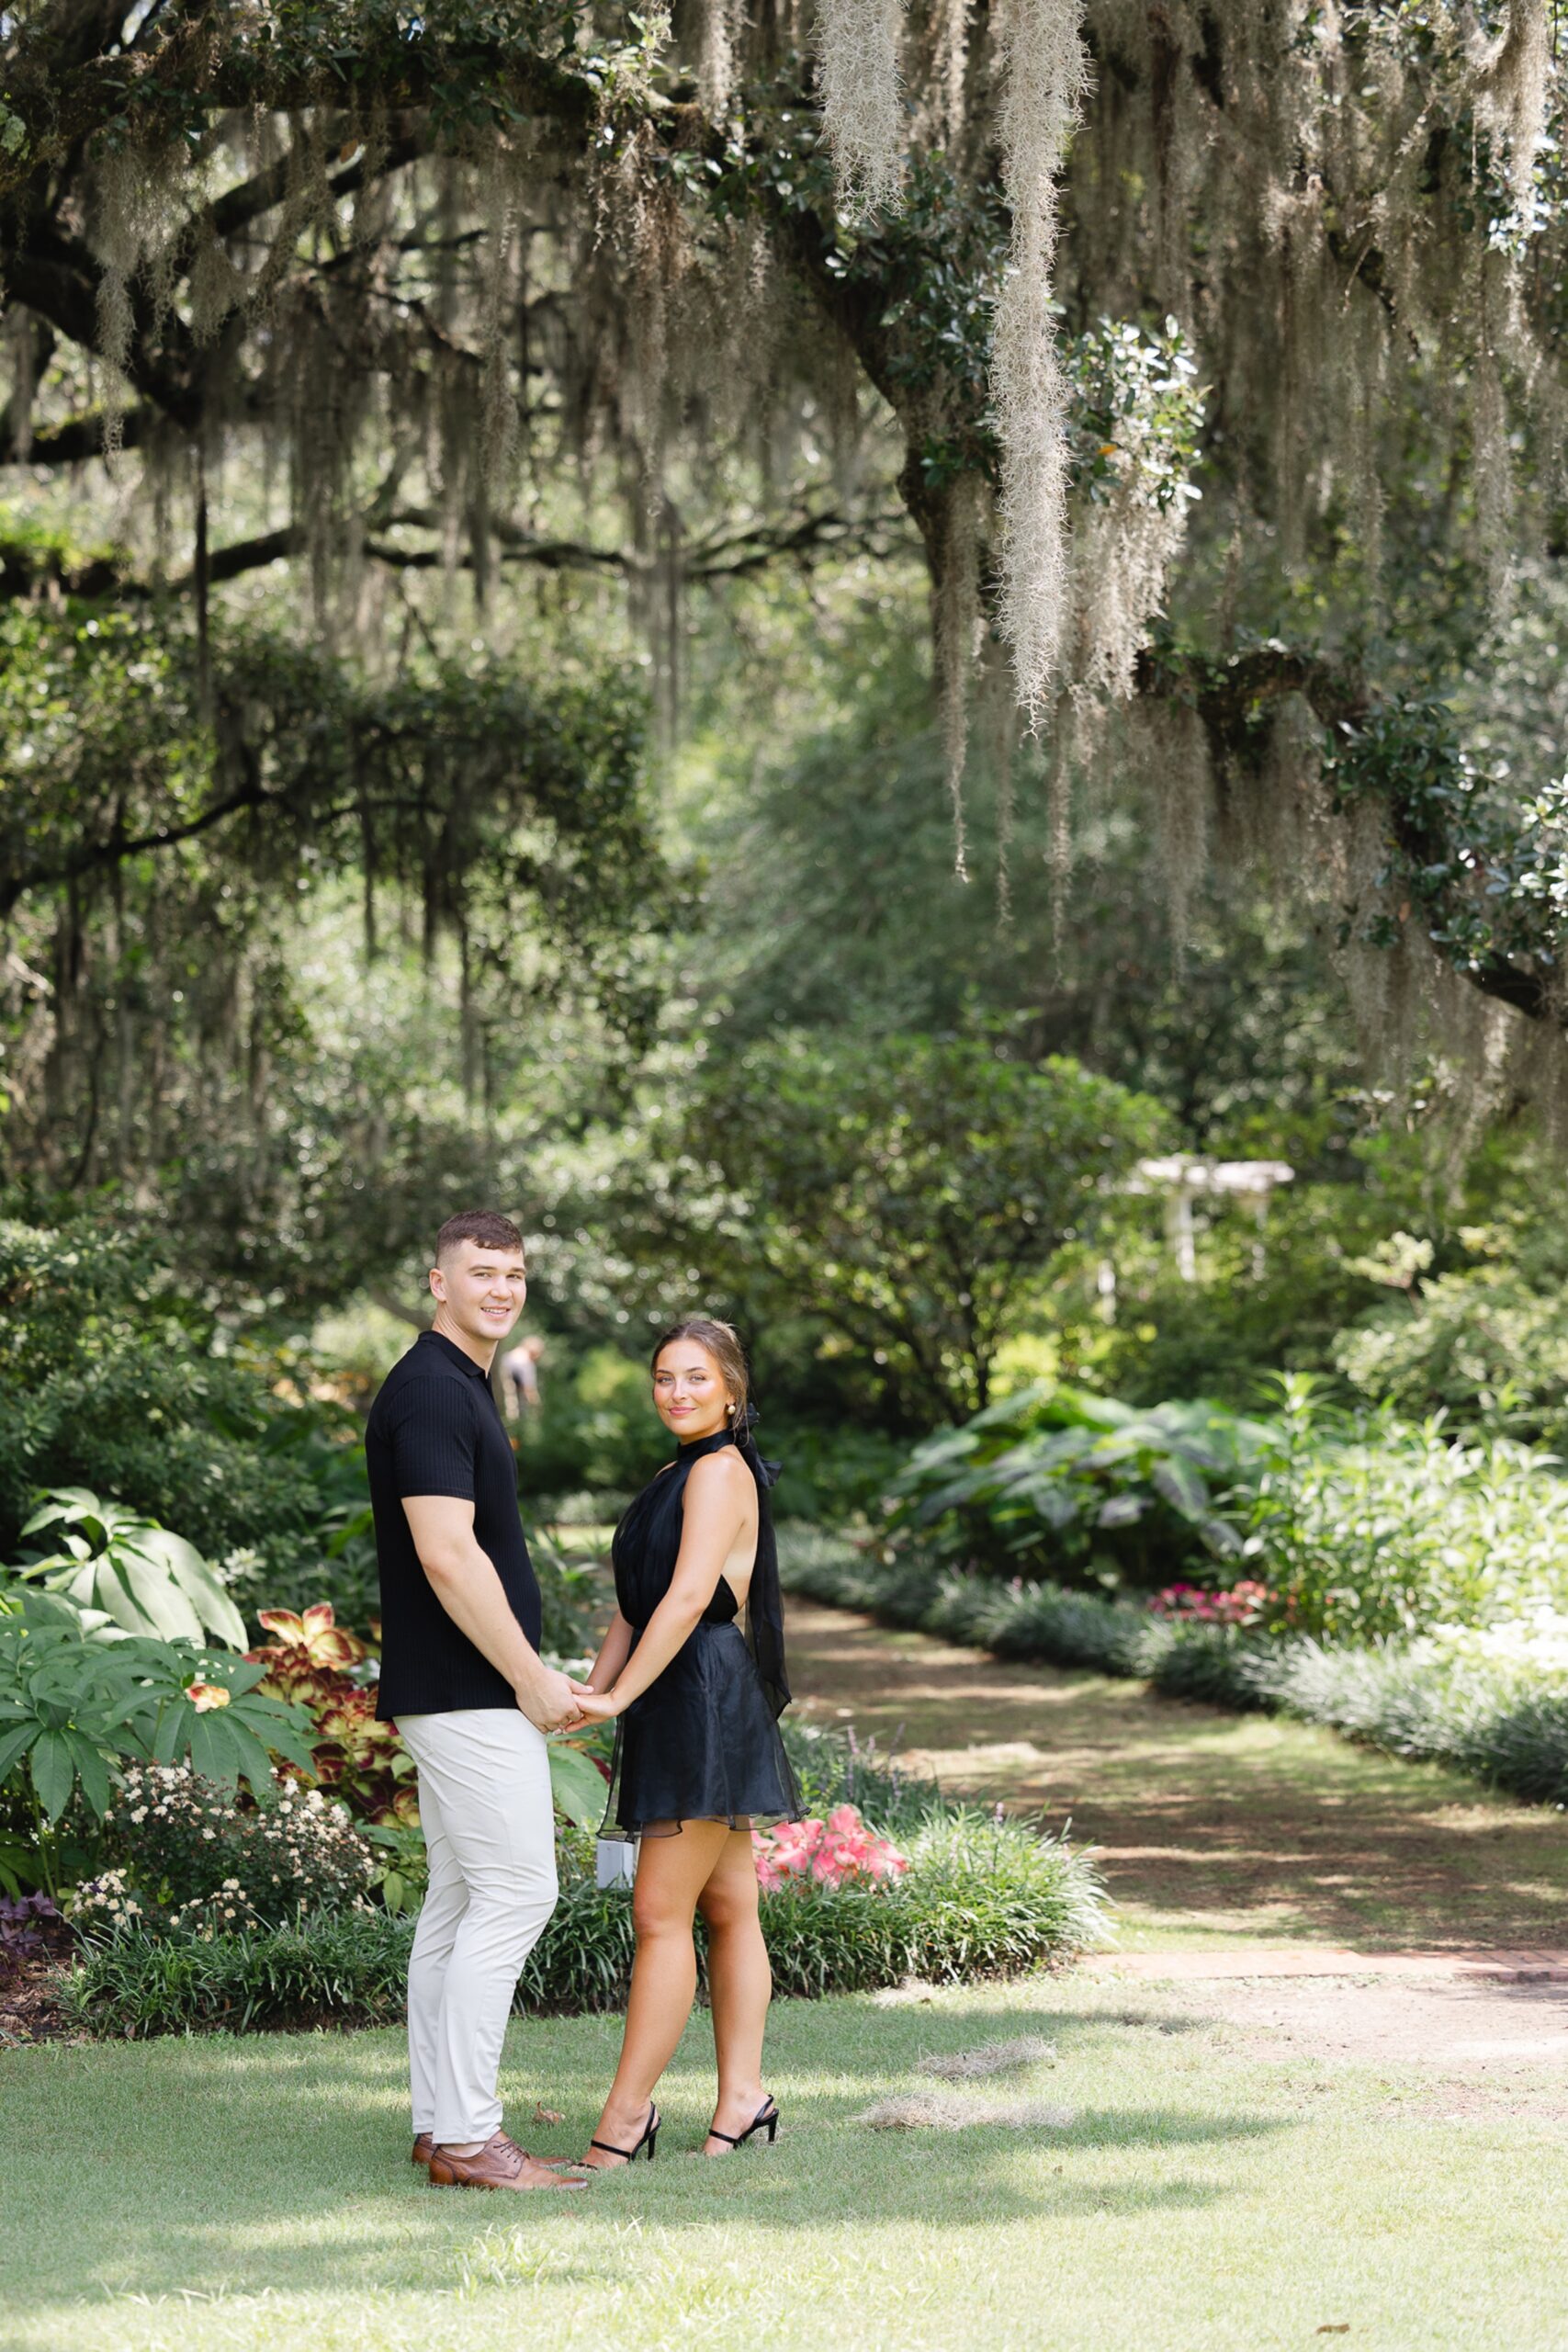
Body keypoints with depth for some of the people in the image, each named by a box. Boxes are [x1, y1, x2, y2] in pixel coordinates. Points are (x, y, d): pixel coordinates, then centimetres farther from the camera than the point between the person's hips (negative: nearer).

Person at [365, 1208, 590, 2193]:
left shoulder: (464, 1387, 17)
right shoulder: (429, 1391, -16)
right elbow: (447, 1557, -22)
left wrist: (533, 1674, 20)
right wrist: (533, 1679, -17)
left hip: (461, 1693, 10)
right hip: (469, 1693, -10)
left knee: (463, 1898, 11)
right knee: (516, 1889, -10)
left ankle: (444, 2125, 14)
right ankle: (465, 2136, -9)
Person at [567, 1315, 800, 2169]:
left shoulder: (720, 1471, -10)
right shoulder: (674, 1478, 19)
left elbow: (688, 1596, -19)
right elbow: (633, 1606, 18)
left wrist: (620, 1697, -20)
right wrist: (589, 1696, 6)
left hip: (706, 1700, -10)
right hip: (673, 1706, 10)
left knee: (661, 1912, -10)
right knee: (727, 1908, 9)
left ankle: (627, 2112, -9)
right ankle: (743, 2095, 12)